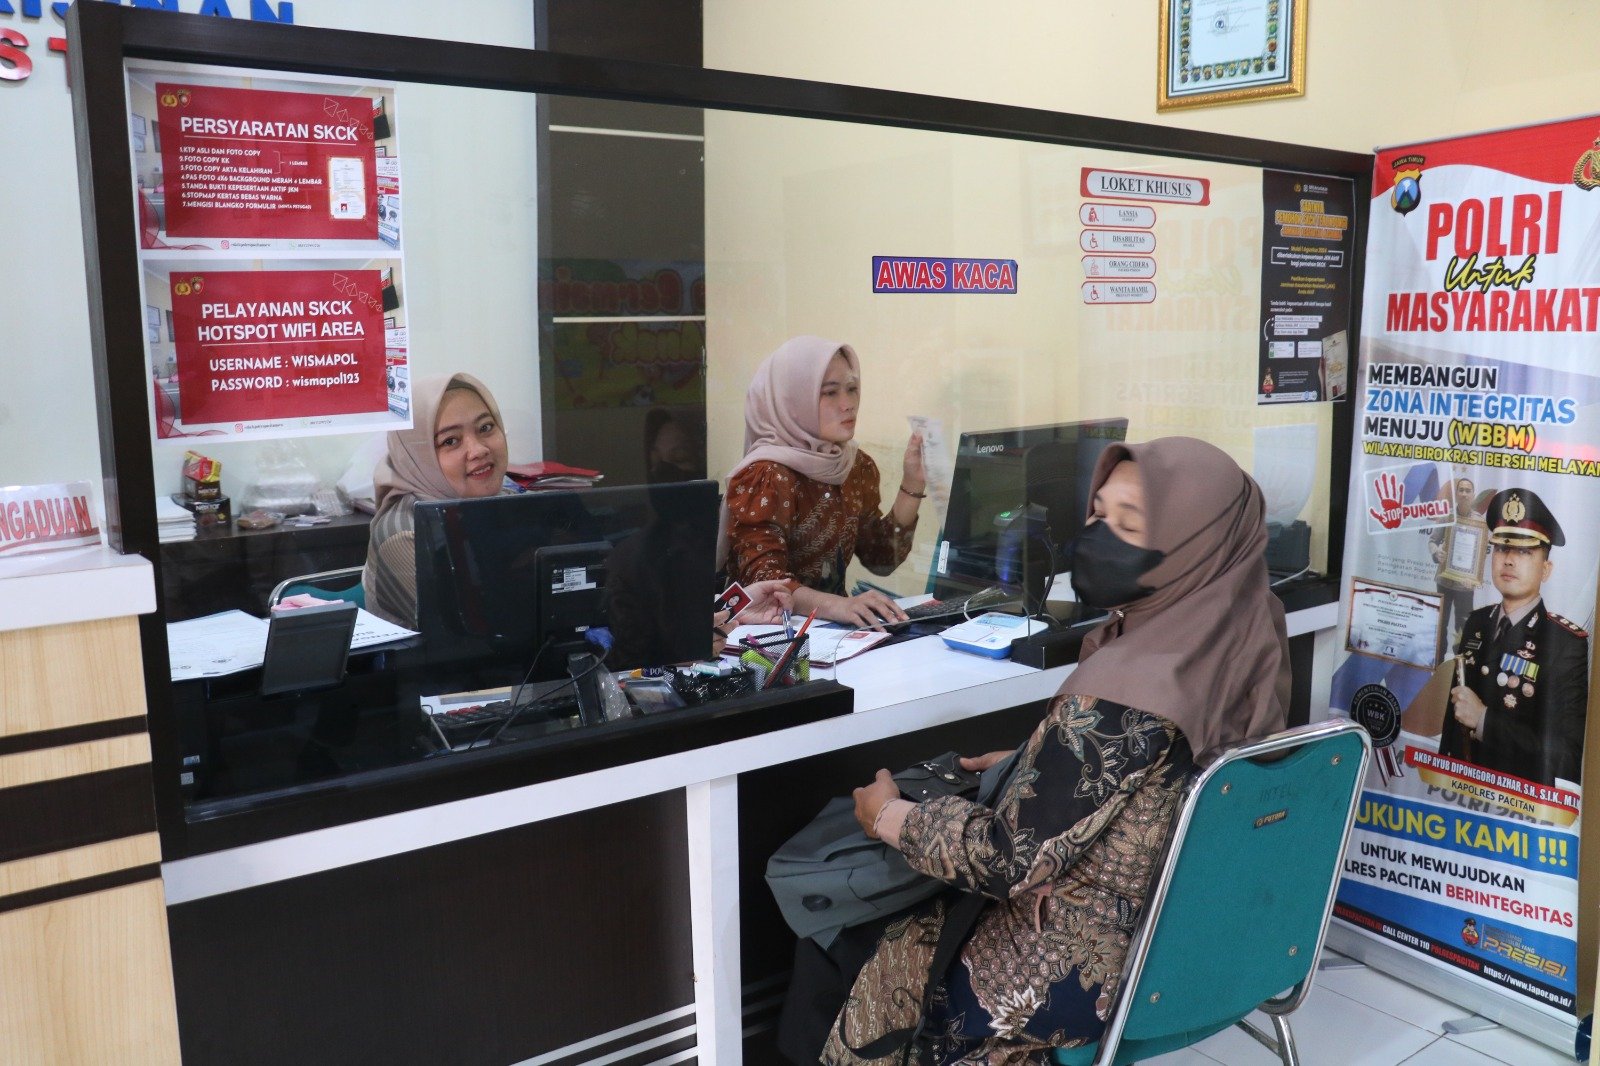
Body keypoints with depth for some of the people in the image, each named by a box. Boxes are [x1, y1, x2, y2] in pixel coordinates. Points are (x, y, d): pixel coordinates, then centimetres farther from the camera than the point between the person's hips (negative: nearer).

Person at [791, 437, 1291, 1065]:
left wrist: (888, 816, -10)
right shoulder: (1245, 637, -8)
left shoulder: (1124, 694, -34)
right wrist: (1036, 764, 9)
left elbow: (1009, 861, -25)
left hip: (1099, 977, -8)